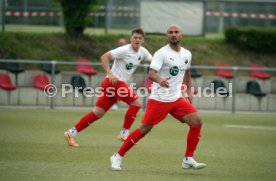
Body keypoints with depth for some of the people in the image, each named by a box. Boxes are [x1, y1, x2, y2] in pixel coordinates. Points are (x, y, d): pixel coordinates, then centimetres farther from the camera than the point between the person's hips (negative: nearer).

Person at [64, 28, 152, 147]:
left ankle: (72, 133, 8)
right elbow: (104, 57, -17)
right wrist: (110, 74, -28)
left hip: (120, 83, 8)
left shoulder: (143, 52, 9)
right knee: (136, 102, -11)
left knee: (98, 112, 6)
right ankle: (124, 133, -5)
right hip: (114, 81, -8)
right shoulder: (124, 50, -13)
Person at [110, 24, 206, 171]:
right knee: (144, 129, -6)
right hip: (159, 99, -5)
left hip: (177, 99, 6)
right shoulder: (161, 53, -12)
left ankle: (188, 159, 0)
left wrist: (189, 91, 20)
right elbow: (151, 73, -24)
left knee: (196, 122, -10)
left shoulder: (187, 54, 8)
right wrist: (160, 80, -44)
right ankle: (118, 156, 8)